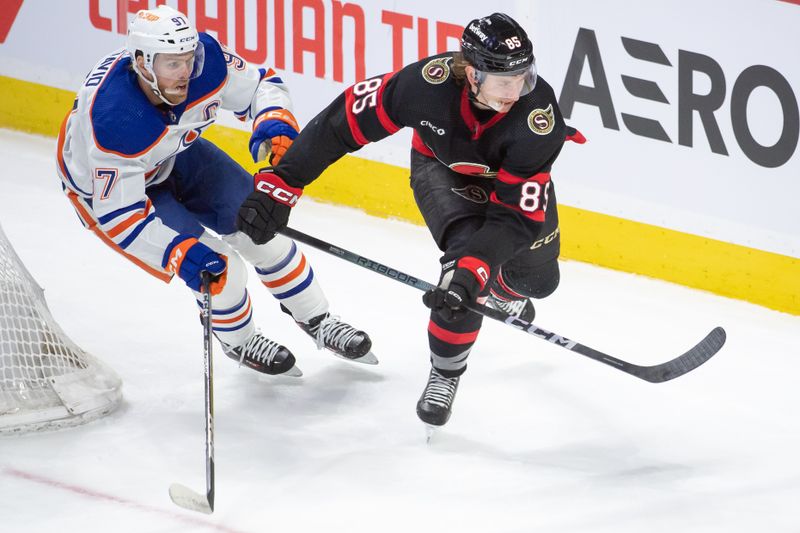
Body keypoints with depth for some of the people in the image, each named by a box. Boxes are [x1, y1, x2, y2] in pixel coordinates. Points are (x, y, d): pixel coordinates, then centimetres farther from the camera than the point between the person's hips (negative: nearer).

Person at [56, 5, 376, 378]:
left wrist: (274, 124, -30)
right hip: (109, 187, -5)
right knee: (219, 269, -13)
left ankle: (315, 320, 22)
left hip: (175, 155, 5)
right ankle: (239, 343, 19)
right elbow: (117, 214, -35)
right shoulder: (112, 119, -42)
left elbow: (261, 86, -9)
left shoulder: (205, 59, -28)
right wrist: (177, 252, -44)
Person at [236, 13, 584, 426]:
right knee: (467, 248, -25)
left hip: (513, 174, 1)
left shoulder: (538, 115, -40)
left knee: (536, 278, 12)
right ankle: (445, 373, -4)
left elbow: (515, 214, -37)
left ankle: (500, 289, 52)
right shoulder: (430, 82, -41)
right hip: (442, 164, -1)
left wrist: (474, 273, -50)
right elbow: (344, 120, -32)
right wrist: (279, 185, -32)